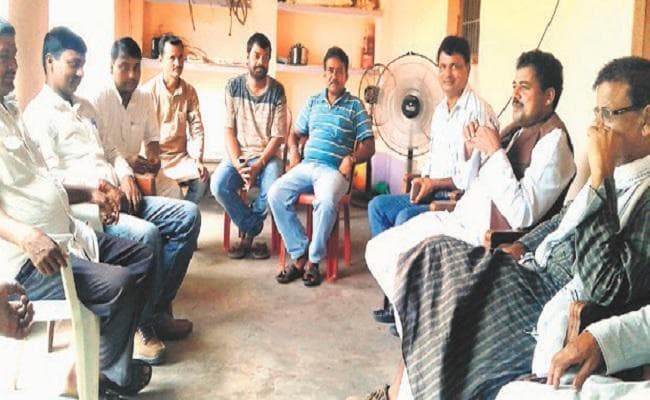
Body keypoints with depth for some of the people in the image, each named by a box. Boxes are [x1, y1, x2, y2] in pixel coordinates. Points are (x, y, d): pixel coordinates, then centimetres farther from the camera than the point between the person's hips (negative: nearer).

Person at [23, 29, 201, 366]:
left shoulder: (86, 107, 23)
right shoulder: (37, 114, -3)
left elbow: (112, 149, 25)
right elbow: (51, 176, -13)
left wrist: (124, 177, 5)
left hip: (117, 197, 9)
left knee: (188, 215, -6)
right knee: (146, 234, -34)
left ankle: (159, 308, -3)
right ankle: (140, 324, -14)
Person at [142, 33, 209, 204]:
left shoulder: (189, 91, 5)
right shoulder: (148, 90, -6)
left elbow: (196, 128, 4)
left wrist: (197, 158, -9)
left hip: (180, 156, 3)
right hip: (154, 156, -3)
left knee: (202, 177, -22)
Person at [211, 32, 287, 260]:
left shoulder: (277, 91, -1)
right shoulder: (233, 86, 3)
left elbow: (278, 136, -5)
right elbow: (229, 130, 0)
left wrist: (257, 166, -19)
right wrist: (238, 164, -16)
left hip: (267, 156, -1)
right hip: (238, 155, 2)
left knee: (273, 188, -32)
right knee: (218, 185, -27)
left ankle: (248, 235, -4)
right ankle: (253, 232, -7)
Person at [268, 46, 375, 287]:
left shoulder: (355, 106, 7)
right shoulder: (313, 102, 19)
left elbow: (369, 146, 4)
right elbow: (295, 133, 25)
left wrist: (351, 158, -15)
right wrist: (293, 149, 2)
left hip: (333, 170, -4)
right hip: (306, 165, 4)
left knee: (326, 202, -37)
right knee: (275, 194, -23)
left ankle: (314, 260, -20)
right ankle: (299, 256, -16)